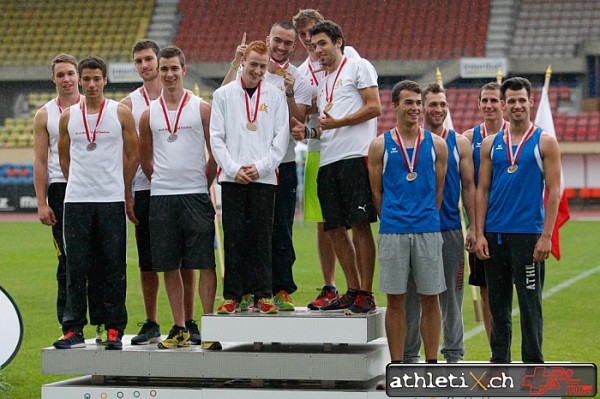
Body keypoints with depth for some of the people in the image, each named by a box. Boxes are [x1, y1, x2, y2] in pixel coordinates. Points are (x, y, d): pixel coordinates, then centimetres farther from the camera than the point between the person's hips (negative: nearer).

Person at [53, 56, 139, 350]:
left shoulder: (121, 113, 2)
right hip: (76, 201, 2)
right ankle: (73, 330, 6)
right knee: (75, 267, 1)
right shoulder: (68, 116, 9)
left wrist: (126, 193, 9)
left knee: (114, 268, 1)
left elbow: (132, 155, 7)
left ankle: (114, 330, 7)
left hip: (112, 201, -2)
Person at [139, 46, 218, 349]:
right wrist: (162, 182, 12)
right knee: (169, 266, 5)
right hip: (160, 197, 3)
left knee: (204, 263, -4)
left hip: (196, 196, -3)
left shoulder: (201, 108, 1)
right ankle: (180, 328, 12)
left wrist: (202, 185, 3)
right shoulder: (149, 114, 8)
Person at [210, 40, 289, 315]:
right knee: (233, 237, 0)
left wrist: (260, 167, -7)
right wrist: (234, 169, -7)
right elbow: (216, 138, 4)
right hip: (231, 177, 0)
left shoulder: (276, 96, 8)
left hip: (264, 177, 0)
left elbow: (281, 138, 4)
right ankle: (232, 296, 4)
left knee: (262, 238, 0)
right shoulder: (223, 95, 8)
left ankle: (263, 296, 4)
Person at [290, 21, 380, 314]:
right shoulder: (322, 83, 25)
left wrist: (337, 122, -15)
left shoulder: (358, 67, 3)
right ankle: (352, 291, 14)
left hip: (356, 156, -8)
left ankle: (366, 295, -9)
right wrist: (307, 132, 7)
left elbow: (374, 107, -8)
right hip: (327, 161, 8)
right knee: (334, 228, 6)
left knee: (360, 224, -10)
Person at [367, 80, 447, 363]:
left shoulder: (436, 144, 7)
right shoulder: (380, 146, 4)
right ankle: (396, 365, 9)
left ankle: (431, 364, 11)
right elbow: (376, 192, 8)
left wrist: (426, 220, 9)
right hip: (392, 232, -1)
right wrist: (391, 222, 7)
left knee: (429, 298, 3)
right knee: (395, 299, 3)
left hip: (428, 231, 1)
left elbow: (438, 191, 11)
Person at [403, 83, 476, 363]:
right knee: (411, 295, 3)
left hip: (450, 231, 1)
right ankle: (409, 356, 10)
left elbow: (469, 187, 7)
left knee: (451, 293, 5)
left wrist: (474, 227, 0)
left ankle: (453, 355, 13)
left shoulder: (459, 143, 7)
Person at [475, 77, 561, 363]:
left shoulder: (545, 142, 0)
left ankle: (533, 366, 5)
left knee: (530, 304, -1)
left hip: (528, 235, -4)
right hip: (494, 235, 4)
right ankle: (499, 363, 18)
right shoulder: (491, 144, 10)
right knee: (498, 304, 10)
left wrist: (546, 236, -11)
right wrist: (479, 235, 0)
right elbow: (482, 191, 9)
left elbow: (554, 191, -3)